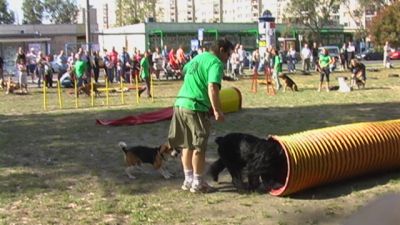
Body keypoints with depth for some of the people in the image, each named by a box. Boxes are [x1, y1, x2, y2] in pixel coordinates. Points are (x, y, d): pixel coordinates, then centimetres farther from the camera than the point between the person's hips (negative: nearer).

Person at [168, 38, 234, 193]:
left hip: (180, 103, 9)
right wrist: (217, 110, -20)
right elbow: (212, 88, -22)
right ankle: (198, 183, 9)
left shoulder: (198, 58, 19)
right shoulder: (216, 63, -8)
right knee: (199, 147, 2)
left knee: (187, 145, 16)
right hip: (196, 108, -8)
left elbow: (185, 70, 38)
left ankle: (188, 180, 24)